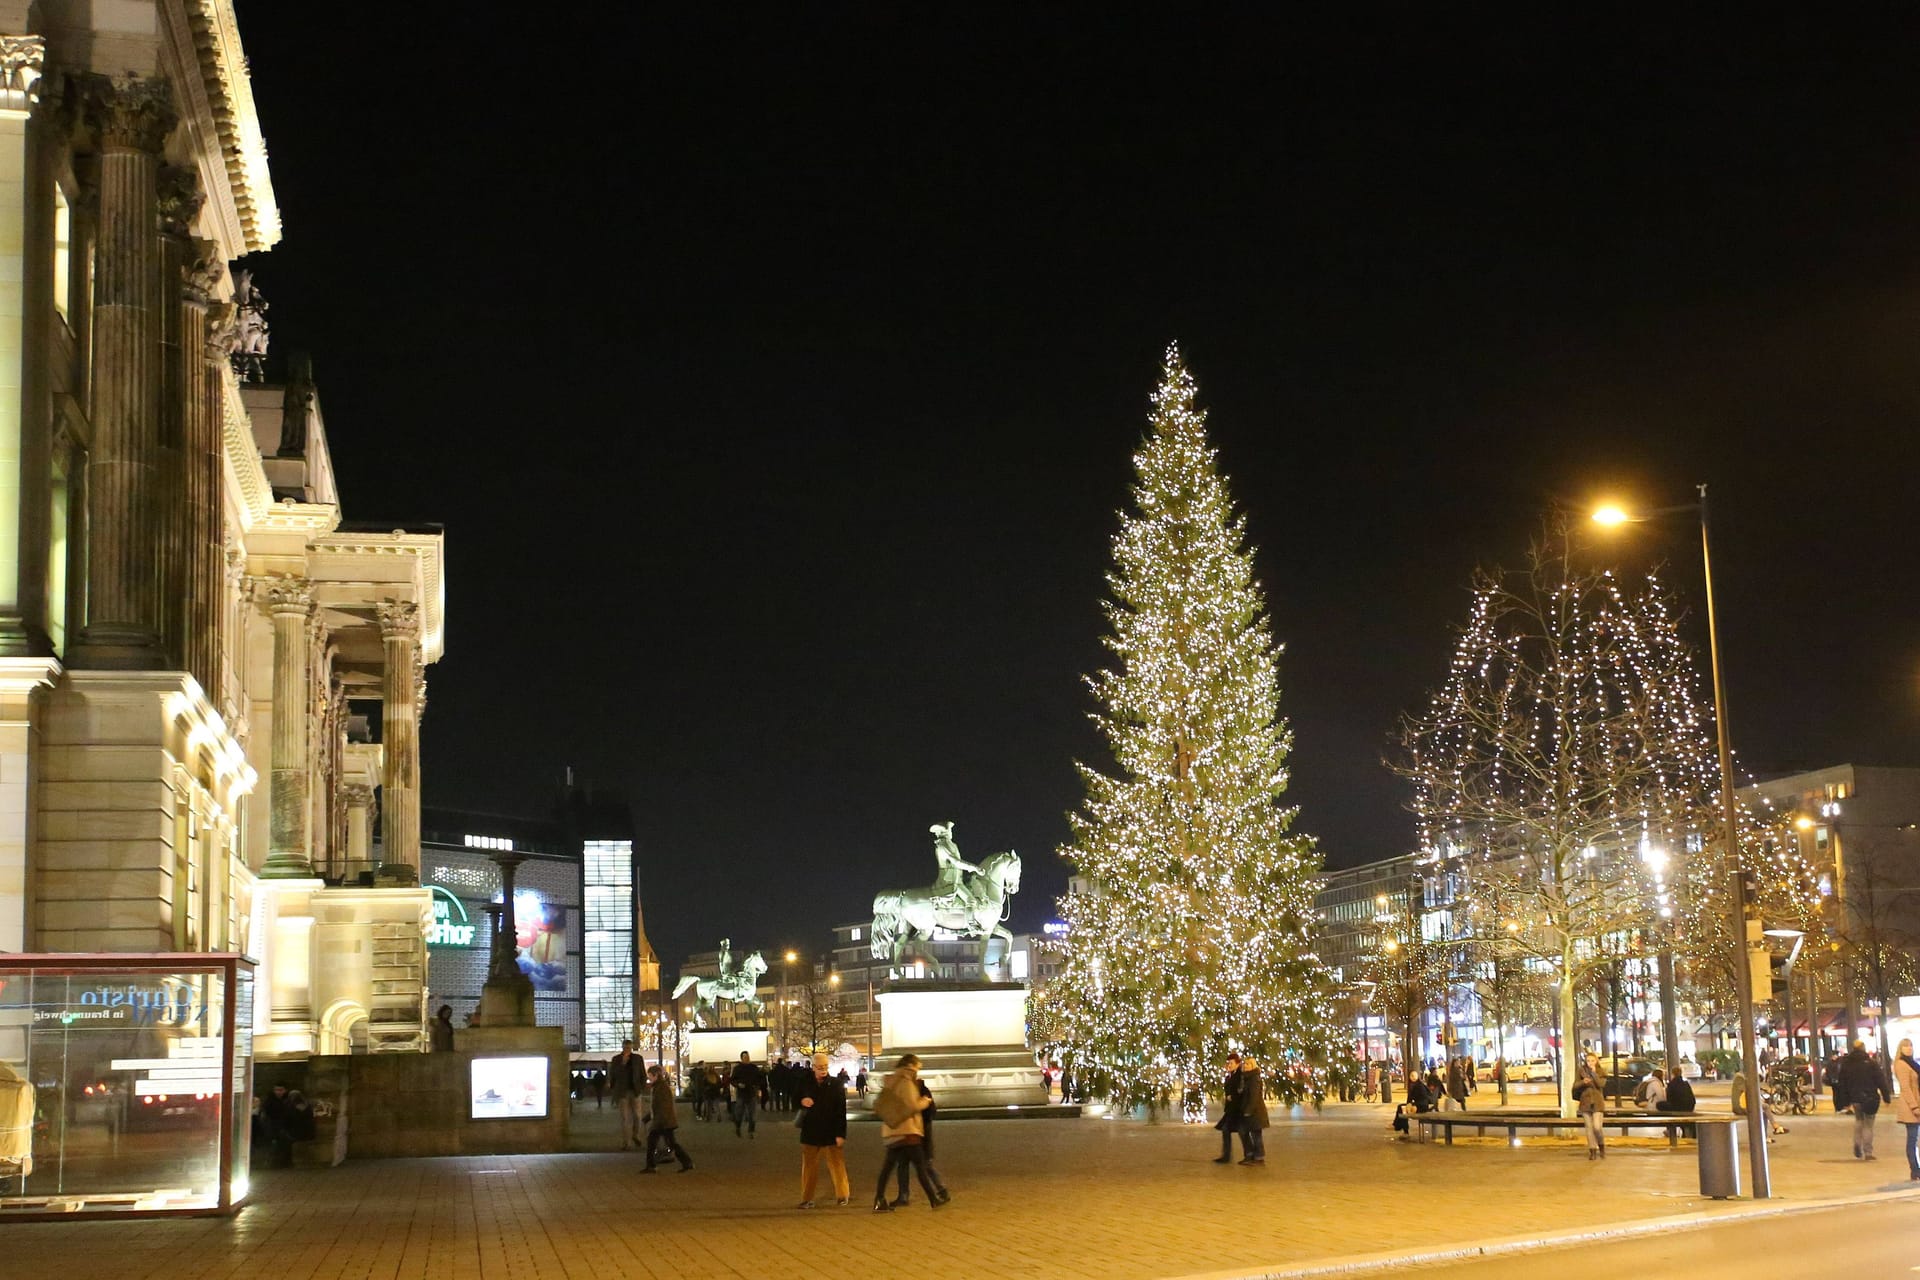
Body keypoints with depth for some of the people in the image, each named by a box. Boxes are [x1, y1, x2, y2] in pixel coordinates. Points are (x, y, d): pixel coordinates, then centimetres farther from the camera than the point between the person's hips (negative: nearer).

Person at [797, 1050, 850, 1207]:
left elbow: (841, 1111, -5)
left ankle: (842, 1195, 14)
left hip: (831, 1134, -2)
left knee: (837, 1165, 2)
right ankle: (806, 1199, 13)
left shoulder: (835, 1085, -4)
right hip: (810, 1133, 2)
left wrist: (841, 1134, -11)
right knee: (809, 1167, 6)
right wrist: (801, 1101, -9)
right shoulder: (805, 1084, 3)